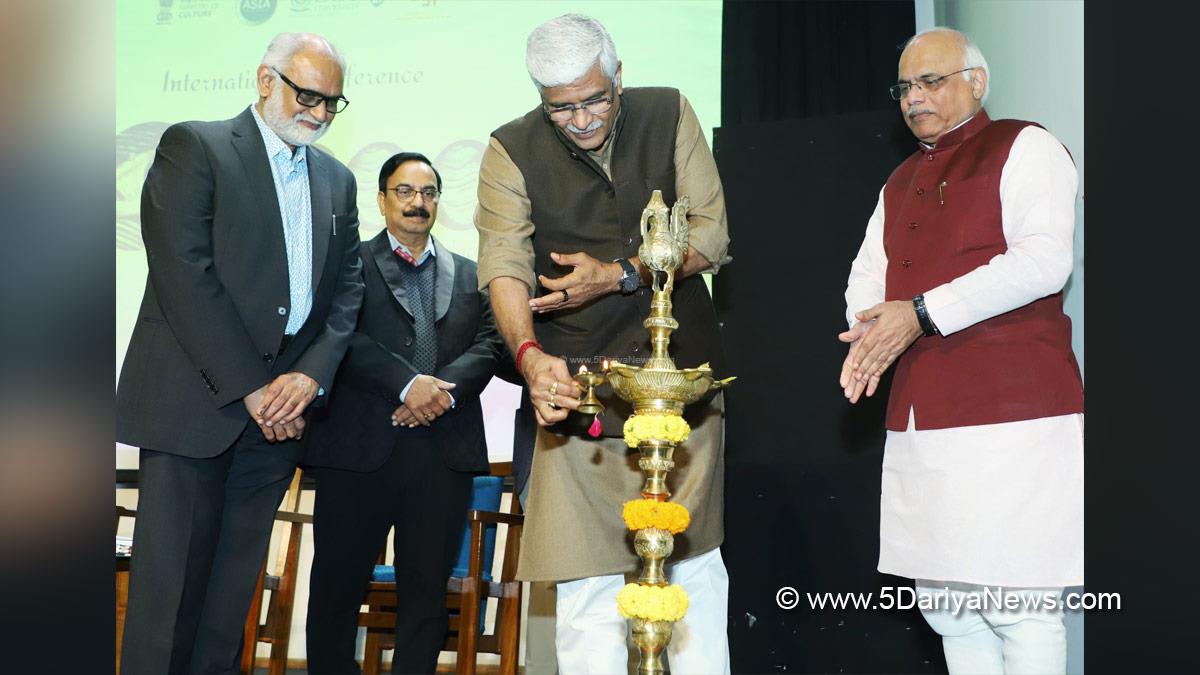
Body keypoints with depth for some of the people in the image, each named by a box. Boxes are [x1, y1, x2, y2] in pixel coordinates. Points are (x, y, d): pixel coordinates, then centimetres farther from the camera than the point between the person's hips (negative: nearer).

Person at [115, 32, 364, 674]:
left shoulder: (337, 180, 16)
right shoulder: (193, 147, -1)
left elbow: (346, 290, 12)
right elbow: (184, 275, -11)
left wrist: (310, 375, -6)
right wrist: (249, 386, -13)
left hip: (283, 406, 5)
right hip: (194, 398, -5)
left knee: (235, 576, 9)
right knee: (170, 574, -3)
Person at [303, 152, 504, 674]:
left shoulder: (470, 275, 20)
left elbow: (489, 344, 7)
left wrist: (444, 389, -12)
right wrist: (408, 383, -18)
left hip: (445, 449, 3)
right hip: (360, 447, -2)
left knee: (427, 588, 4)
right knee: (338, 585, 3)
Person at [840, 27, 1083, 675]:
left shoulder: (1023, 147, 2)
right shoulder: (900, 183, 24)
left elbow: (1044, 259, -13)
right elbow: (868, 273, 17)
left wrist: (922, 315, -16)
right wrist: (869, 334, -7)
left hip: (1011, 414, -7)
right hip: (918, 421, 7)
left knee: (1018, 606, -7)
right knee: (942, 600, 9)